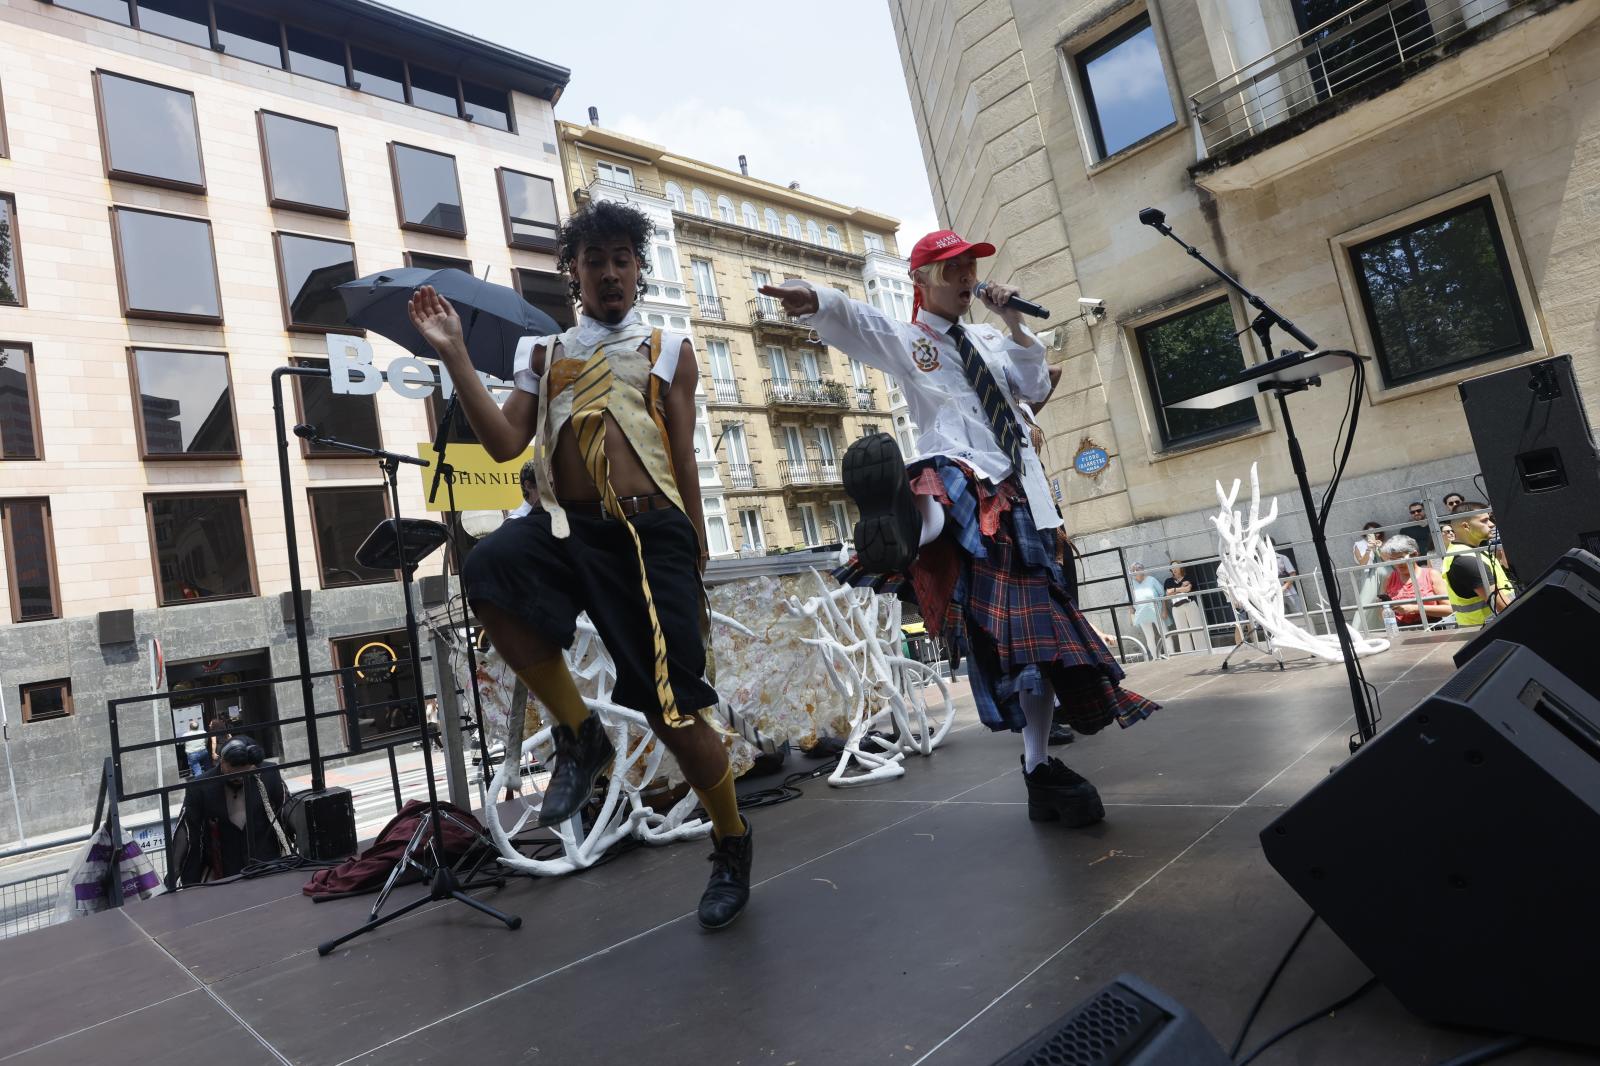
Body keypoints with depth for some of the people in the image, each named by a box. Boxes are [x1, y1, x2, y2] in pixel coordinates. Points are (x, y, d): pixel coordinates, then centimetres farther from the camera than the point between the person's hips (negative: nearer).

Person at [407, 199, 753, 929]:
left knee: (672, 708, -6)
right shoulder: (544, 354, 20)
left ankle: (732, 842, 23)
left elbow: (684, 460, 9)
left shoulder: (668, 350, 14)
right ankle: (578, 733, -9)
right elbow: (505, 442, 8)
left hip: (648, 529, -2)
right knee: (489, 572, -33)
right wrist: (455, 356, 1)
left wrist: (694, 561, 5)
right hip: (565, 525, 3)